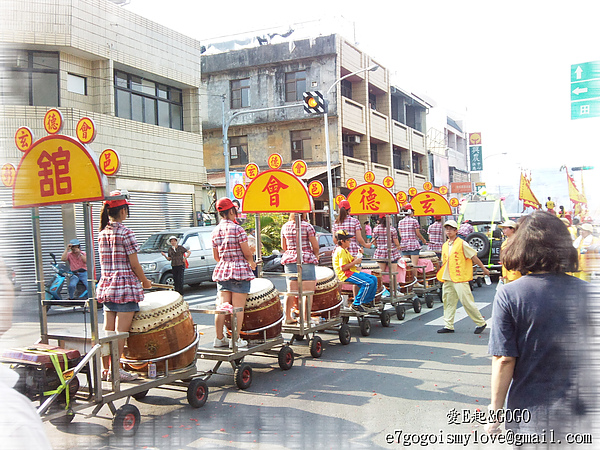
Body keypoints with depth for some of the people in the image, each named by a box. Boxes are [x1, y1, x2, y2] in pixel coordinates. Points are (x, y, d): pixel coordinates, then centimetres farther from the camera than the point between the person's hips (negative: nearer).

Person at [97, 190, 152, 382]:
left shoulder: (102, 233, 9)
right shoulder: (125, 233, -12)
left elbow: (105, 262, 15)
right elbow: (134, 264, -12)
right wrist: (145, 281, 4)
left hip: (106, 286, 7)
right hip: (126, 288, -7)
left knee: (108, 331, 11)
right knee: (120, 331, -2)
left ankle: (106, 369, 18)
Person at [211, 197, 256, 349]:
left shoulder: (215, 231, 8)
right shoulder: (237, 229, -11)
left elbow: (216, 256, 15)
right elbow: (247, 253, -11)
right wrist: (251, 263, 9)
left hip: (221, 271, 6)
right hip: (239, 271, -6)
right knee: (238, 307, 0)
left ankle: (219, 338, 16)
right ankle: (236, 340, 4)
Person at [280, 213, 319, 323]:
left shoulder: (285, 227, 7)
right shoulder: (307, 226, -8)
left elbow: (283, 247, 13)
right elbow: (315, 246, -5)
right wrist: (316, 256, 14)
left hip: (289, 260, 5)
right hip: (306, 260, -5)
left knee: (291, 291, 11)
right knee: (308, 291, 1)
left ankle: (288, 317, 14)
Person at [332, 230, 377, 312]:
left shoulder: (344, 250, 19)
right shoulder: (341, 251, -16)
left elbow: (352, 260, 22)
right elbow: (343, 267, -23)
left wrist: (359, 255, 6)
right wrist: (355, 262, -17)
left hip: (352, 272, 11)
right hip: (345, 275, -11)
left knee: (374, 279, 7)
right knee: (368, 282, -24)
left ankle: (368, 301, 12)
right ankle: (356, 304, -16)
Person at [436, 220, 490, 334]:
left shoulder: (462, 244, -6)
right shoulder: (445, 245, 14)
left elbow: (474, 257, -3)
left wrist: (484, 269, 1)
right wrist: (441, 276, 16)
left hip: (460, 279, -7)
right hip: (448, 279, 7)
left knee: (467, 302, -6)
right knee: (448, 302, 8)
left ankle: (481, 323, 8)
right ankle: (448, 326, 16)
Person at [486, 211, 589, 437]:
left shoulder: (508, 295, -14)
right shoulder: (586, 292, -4)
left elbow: (504, 360, -14)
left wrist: (495, 410, -2)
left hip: (531, 414, -2)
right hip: (580, 411, 3)